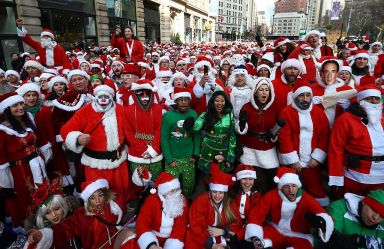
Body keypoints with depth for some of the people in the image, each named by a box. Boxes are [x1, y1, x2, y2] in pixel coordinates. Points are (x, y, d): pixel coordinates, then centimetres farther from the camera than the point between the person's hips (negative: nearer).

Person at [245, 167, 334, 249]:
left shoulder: (307, 199, -18)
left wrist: (320, 221, -58)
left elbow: (326, 219, -32)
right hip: (275, 231, 1)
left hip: (299, 236, 0)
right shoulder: (272, 196, -14)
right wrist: (255, 237, -31)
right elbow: (256, 214, -15)